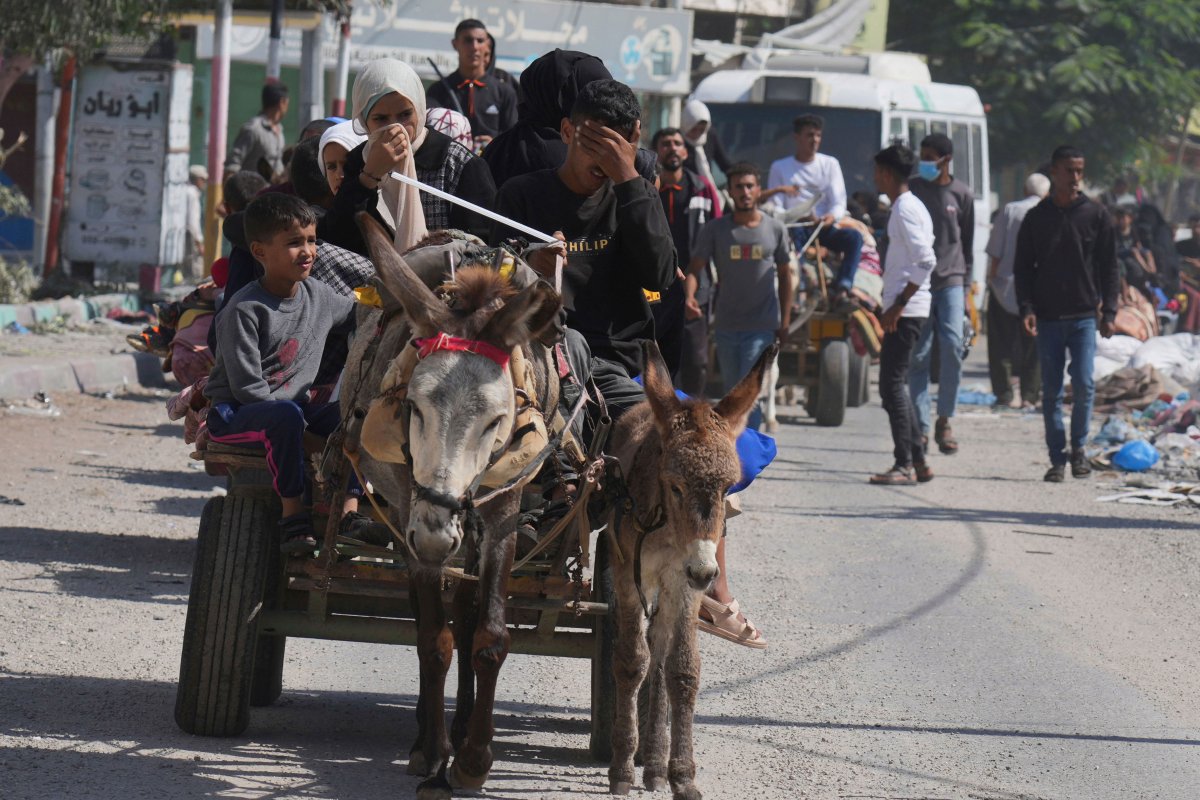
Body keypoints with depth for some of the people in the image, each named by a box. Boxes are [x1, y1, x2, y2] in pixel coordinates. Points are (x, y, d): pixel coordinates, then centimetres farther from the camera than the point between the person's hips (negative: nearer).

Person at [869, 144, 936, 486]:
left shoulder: (905, 209, -14)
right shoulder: (909, 206, 17)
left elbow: (926, 261, -22)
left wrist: (898, 305, -21)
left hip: (906, 311, -11)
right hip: (904, 310, 11)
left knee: (892, 384, -10)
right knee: (896, 384, 13)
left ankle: (905, 465, -10)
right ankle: (917, 461, 15)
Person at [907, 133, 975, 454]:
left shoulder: (963, 195, 6)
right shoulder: (911, 190, 5)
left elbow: (967, 244, 11)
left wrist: (965, 286, 6)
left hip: (950, 280, 0)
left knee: (952, 346, -14)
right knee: (919, 354, -2)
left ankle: (944, 421, -1)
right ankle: (920, 427, 2)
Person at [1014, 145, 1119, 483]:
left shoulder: (1096, 215, 4)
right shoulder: (1036, 218, 5)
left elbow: (1109, 268, 6)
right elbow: (1023, 267, 7)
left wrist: (1109, 311, -2)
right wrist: (1027, 308, -6)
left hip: (1084, 316, -1)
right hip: (1047, 318, 1)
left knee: (1083, 385, -10)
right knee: (1051, 391, 2)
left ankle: (1078, 447, 10)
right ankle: (1057, 458, 8)